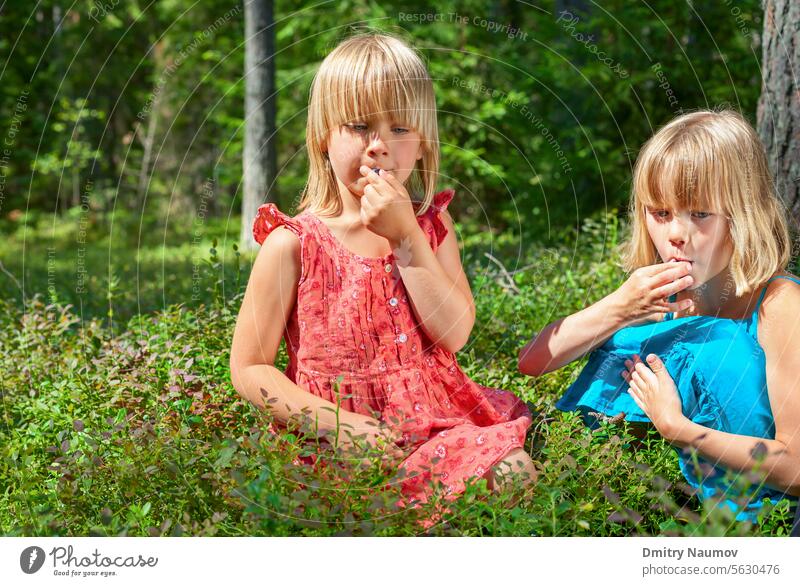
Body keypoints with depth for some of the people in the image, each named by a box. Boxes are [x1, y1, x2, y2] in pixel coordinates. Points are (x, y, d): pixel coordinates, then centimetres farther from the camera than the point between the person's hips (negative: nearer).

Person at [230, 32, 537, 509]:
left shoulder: (432, 226, 7)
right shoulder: (294, 242, -6)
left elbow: (454, 334, -6)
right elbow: (249, 368, -5)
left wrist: (405, 238, -14)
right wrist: (338, 424, -16)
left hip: (436, 422, 4)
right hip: (338, 443, -4)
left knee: (515, 469, -16)